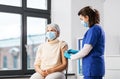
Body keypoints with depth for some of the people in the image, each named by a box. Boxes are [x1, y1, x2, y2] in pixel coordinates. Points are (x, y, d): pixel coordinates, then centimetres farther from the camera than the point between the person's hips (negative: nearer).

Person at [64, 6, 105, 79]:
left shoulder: (94, 29, -13)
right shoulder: (99, 28, 16)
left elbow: (85, 51, -15)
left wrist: (71, 56, -1)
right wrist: (76, 51, 18)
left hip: (92, 68, -9)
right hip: (97, 67, 9)